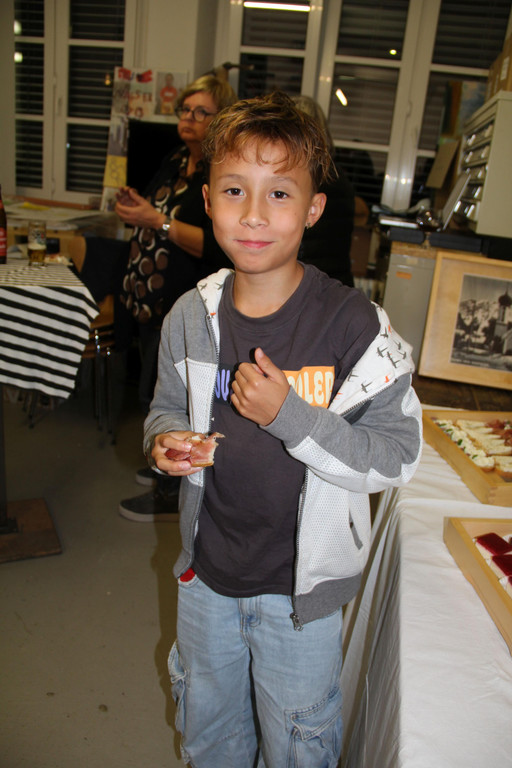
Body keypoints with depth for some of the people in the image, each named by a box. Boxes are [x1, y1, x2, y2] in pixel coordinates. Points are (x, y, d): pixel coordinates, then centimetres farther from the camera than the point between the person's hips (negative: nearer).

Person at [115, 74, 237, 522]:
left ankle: (170, 496, 17)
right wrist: (135, 210, 2)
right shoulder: (175, 162, 13)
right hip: (152, 300, 9)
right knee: (155, 392, 19)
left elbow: (217, 246, -25)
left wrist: (158, 221, -23)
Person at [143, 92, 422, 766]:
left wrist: (290, 415, -31)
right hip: (207, 570, 4)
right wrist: (164, 441, -15)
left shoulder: (352, 325, -21)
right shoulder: (191, 317, -8)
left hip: (299, 585, -3)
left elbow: (398, 455, -19)